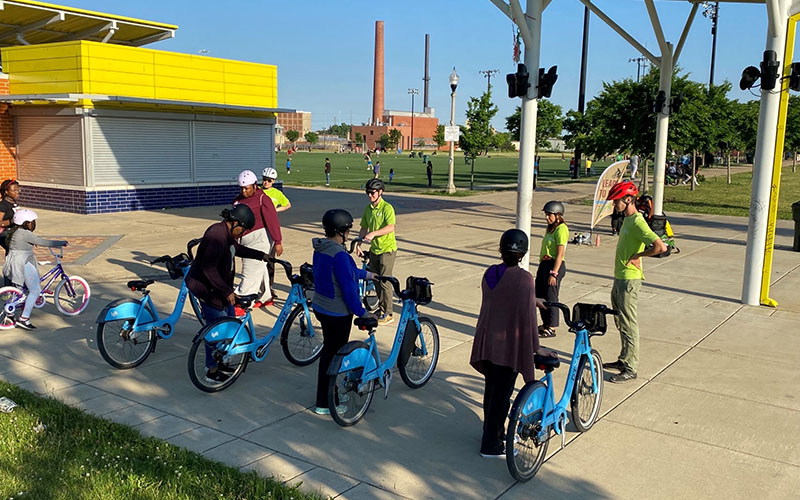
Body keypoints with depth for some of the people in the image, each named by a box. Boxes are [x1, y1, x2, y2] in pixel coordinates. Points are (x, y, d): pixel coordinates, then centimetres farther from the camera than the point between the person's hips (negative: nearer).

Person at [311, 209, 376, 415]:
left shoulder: (320, 249, 5)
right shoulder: (339, 255, -25)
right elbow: (348, 287, -24)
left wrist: (365, 274, 32)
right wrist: (361, 312, -13)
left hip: (320, 307, 10)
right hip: (337, 313, -10)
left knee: (329, 351, 22)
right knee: (333, 354, 2)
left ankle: (328, 392, 37)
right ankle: (324, 404, 12)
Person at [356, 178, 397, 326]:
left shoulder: (387, 208, -14)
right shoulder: (368, 208, 8)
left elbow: (390, 227, -25)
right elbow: (364, 228, 14)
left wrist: (373, 233, -34)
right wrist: (358, 243, 3)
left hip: (387, 249, -7)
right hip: (374, 249, 7)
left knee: (385, 281, -5)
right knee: (376, 281, 13)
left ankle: (388, 314, 2)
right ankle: (381, 308, 27)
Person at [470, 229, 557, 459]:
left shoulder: (490, 273, 3)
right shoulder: (523, 278, -19)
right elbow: (527, 316, -21)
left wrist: (531, 300, 35)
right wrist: (536, 348, -12)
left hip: (486, 341, 7)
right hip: (508, 345, -7)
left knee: (491, 390, 20)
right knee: (501, 395, 4)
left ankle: (494, 433, 37)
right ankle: (491, 446, 14)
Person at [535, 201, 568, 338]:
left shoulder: (561, 229, -15)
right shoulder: (550, 228, 14)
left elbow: (560, 254, -19)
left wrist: (554, 273, -21)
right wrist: (542, 266, 9)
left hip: (555, 265, -9)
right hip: (544, 264, 9)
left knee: (550, 296, -1)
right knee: (540, 295, 16)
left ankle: (551, 328, 10)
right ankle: (545, 324, 31)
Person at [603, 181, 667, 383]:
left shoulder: (638, 222, -18)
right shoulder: (627, 219, 12)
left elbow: (660, 247, -28)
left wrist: (637, 256, -17)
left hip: (629, 280, -10)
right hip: (619, 278, 10)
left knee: (628, 324, -4)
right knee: (620, 321, 18)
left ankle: (630, 368, 3)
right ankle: (624, 360, 30)